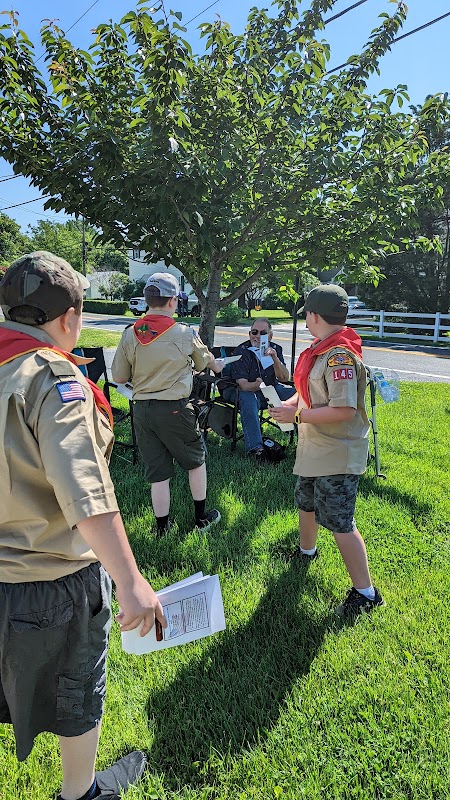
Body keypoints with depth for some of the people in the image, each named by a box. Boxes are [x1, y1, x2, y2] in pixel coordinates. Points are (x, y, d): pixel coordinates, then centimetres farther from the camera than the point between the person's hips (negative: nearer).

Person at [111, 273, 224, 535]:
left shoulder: (130, 335, -2)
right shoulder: (185, 334, -8)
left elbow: (119, 377, 3)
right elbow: (203, 361, 12)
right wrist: (216, 363, 35)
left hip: (142, 409, 3)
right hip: (174, 408, -3)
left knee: (158, 472, 13)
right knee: (196, 459, 19)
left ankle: (162, 527, 24)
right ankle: (202, 517, 31)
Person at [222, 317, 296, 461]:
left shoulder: (275, 349, 0)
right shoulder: (242, 351, -14)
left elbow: (284, 378, -9)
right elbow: (243, 384, -23)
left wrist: (275, 358, -24)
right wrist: (257, 385, -45)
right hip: (246, 390, -4)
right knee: (248, 399, -38)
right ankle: (255, 448, -41)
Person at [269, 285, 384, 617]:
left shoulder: (340, 356, -25)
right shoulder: (320, 349, 6)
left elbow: (343, 410, -31)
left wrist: (297, 415, -24)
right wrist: (291, 402, -5)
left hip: (337, 453, -10)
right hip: (314, 446, 10)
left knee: (339, 522, -3)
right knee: (306, 502, 27)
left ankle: (365, 592, 13)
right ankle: (306, 551, 53)